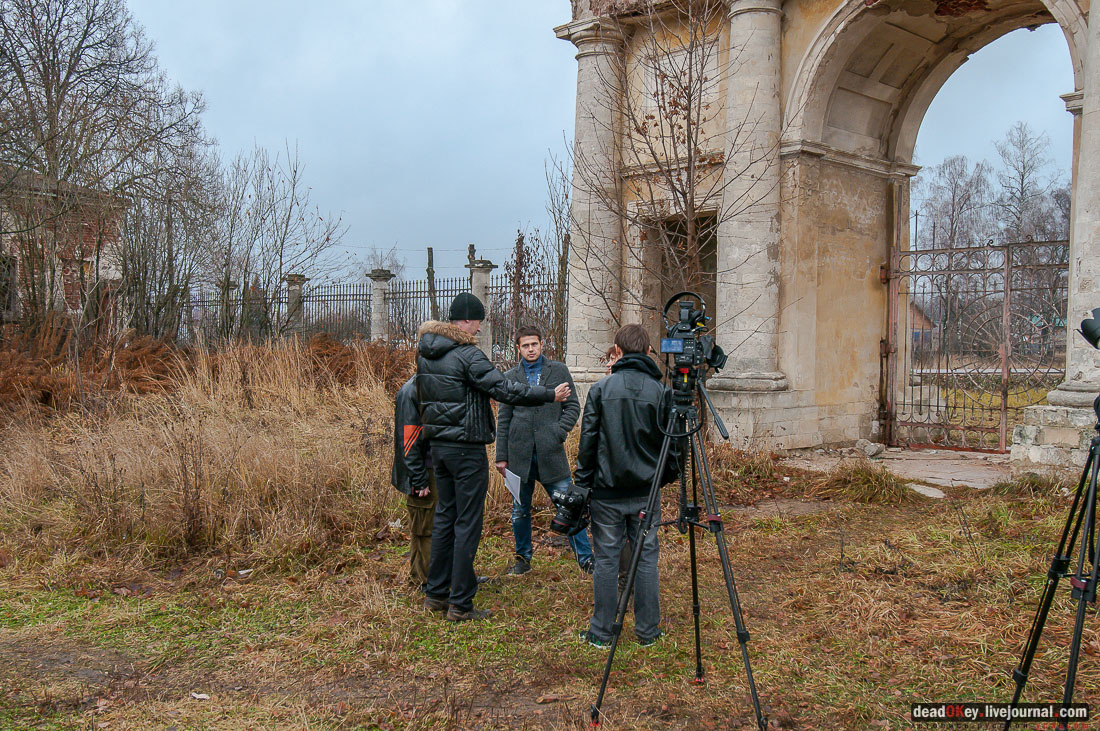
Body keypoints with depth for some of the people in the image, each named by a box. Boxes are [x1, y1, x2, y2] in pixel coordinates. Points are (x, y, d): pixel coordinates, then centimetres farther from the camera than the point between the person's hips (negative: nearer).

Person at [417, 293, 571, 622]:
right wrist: (550, 395, -14)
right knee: (468, 524, -1)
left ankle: (436, 593, 24)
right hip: (466, 449, -8)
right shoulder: (468, 355, -17)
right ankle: (460, 604, 4)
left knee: (444, 517, 17)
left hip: (438, 445, 8)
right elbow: (505, 390, -20)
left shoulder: (424, 353, 9)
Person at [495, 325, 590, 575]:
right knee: (520, 511, 9)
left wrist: (559, 433, -10)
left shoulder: (558, 370, 6)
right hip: (520, 454, 2)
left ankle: (585, 559, 8)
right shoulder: (510, 377, 9)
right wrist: (501, 456, 7)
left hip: (551, 452, -2)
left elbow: (573, 407, 6)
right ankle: (523, 558, 26)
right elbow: (503, 420, 11)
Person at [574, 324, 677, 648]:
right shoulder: (661, 391, -2)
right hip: (646, 490, 1)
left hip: (607, 490, -1)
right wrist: (669, 475, 18)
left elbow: (588, 439, -3)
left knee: (606, 559, 6)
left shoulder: (601, 388, -4)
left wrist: (582, 482, 5)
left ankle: (601, 633, 12)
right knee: (646, 558, 9)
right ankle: (648, 630, 16)